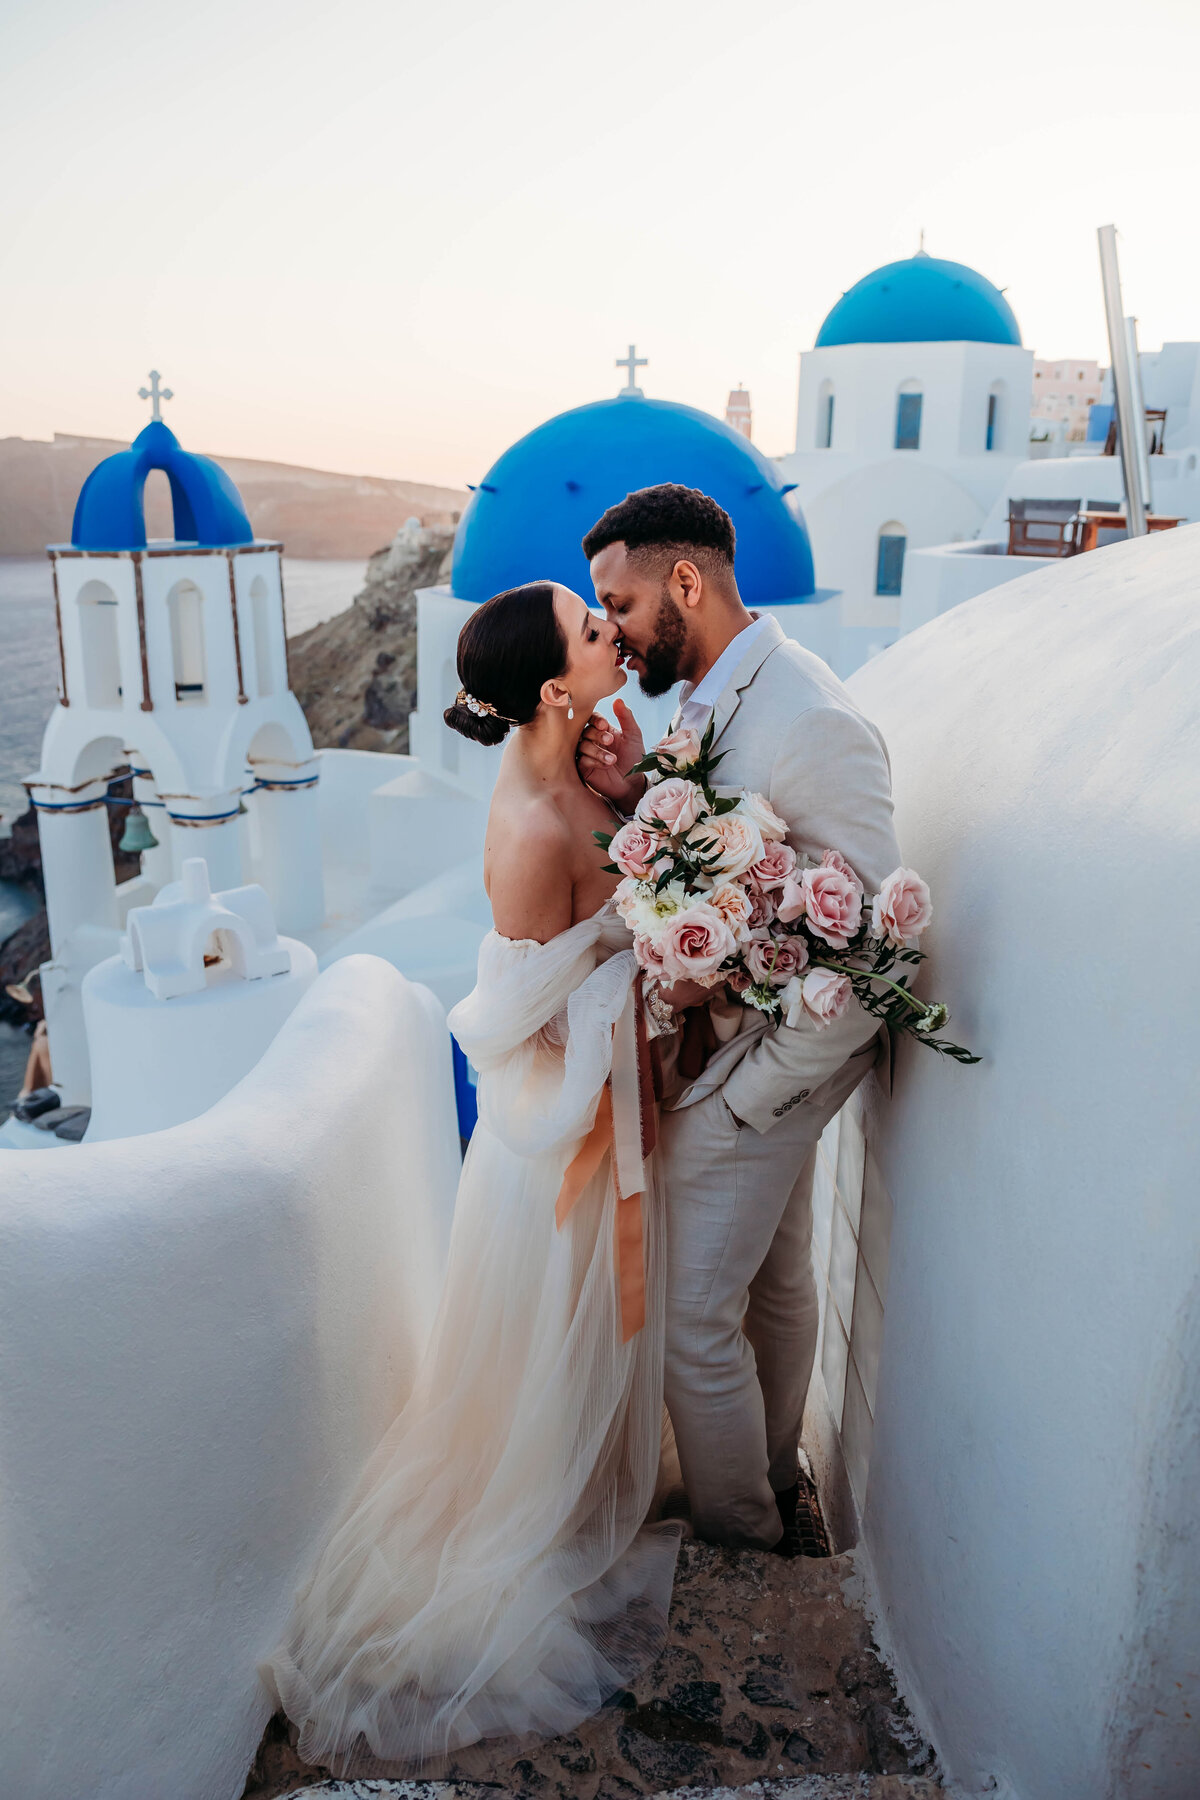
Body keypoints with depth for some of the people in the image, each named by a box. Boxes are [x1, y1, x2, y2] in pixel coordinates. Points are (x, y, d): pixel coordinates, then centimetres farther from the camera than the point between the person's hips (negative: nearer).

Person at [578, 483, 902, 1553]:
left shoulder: (814, 727, -27)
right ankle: (773, 1480, 48)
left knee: (696, 1325, 6)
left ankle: (739, 1545, 31)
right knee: (777, 1282, 25)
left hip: (768, 1063, -9)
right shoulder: (711, 696, 2)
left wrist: (735, 1101, -21)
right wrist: (636, 795, -11)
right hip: (740, 1039, 9)